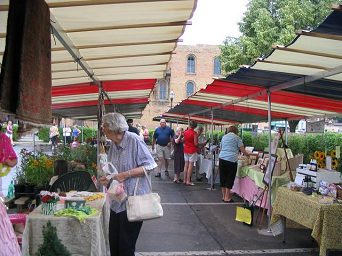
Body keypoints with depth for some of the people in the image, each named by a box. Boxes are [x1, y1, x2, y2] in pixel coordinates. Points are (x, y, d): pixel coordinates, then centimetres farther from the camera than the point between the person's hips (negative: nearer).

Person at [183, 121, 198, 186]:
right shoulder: (194, 133, -13)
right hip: (192, 151, -6)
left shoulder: (185, 132, 3)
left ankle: (185, 180, 17)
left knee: (186, 165, 12)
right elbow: (196, 143, -14)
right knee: (190, 166, -2)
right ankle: (188, 181, -1)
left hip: (186, 150, 6)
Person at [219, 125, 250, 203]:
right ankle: (227, 197, 5)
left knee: (223, 177, 11)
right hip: (231, 160, -5)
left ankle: (224, 196, 18)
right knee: (230, 178, 2)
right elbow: (242, 150, 1)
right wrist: (248, 154, 19)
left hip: (221, 158, 5)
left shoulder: (224, 137, 20)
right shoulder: (236, 137, 5)